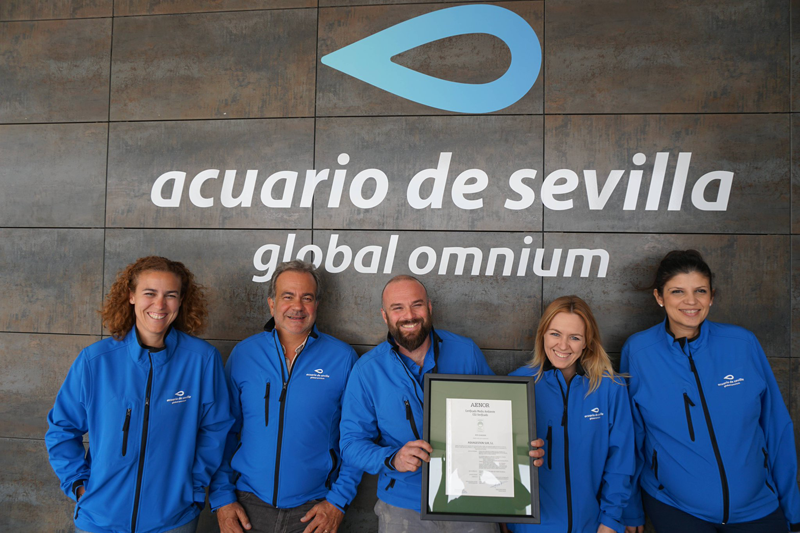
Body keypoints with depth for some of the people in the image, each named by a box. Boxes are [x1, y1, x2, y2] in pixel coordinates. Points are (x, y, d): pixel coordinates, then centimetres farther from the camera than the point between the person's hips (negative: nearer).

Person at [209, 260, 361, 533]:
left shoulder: (342, 358, -6)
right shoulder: (243, 354, -1)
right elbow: (225, 431, 4)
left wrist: (339, 501, -7)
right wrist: (221, 498, -1)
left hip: (314, 511, -1)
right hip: (247, 505, 1)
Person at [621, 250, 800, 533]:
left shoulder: (744, 343, -9)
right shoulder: (636, 351, -12)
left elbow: (777, 428, 1)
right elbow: (629, 437, -4)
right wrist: (631, 510, 2)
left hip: (757, 507, 2)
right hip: (673, 507, -2)